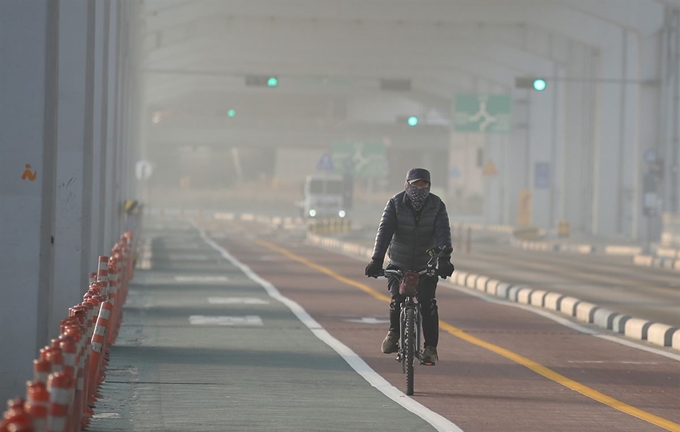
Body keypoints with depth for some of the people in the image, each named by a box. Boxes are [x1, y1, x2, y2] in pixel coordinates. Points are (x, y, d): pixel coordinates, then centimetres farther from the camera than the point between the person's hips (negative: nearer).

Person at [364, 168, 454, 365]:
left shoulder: (437, 206, -8)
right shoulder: (395, 203, -10)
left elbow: (443, 233, -19)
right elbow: (384, 230, -19)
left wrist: (444, 259, -36)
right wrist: (377, 259, -32)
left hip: (426, 266, 0)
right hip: (399, 263, 0)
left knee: (427, 302, -15)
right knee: (397, 299, -18)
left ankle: (430, 347, -4)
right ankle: (394, 332, 12)